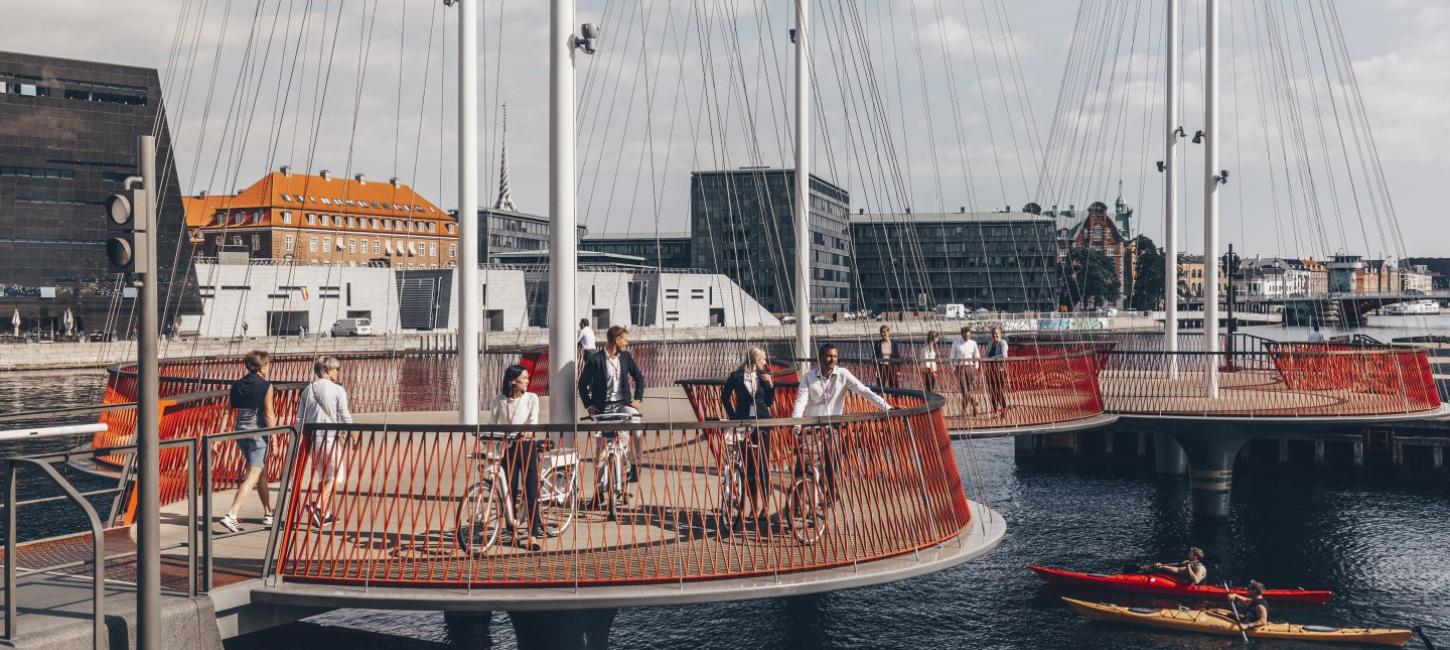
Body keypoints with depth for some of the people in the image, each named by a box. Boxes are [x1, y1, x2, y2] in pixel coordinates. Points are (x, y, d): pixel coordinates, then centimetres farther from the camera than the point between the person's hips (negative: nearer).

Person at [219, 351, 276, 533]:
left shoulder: (237, 385, 7)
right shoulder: (266, 386, -10)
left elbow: (231, 411, 9)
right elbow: (269, 415, -11)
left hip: (240, 431, 7)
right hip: (258, 432, -7)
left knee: (262, 473, 19)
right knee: (253, 476, -6)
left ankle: (268, 514, 28)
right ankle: (231, 514, -18)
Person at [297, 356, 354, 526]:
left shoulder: (307, 390, 8)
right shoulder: (338, 390, -7)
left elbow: (300, 418, 9)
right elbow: (344, 416, -8)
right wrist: (353, 435, 3)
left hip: (314, 437, 6)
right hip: (332, 437, -5)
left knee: (323, 477, 18)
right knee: (334, 476, 2)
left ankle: (324, 513, 18)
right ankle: (318, 506, -18)